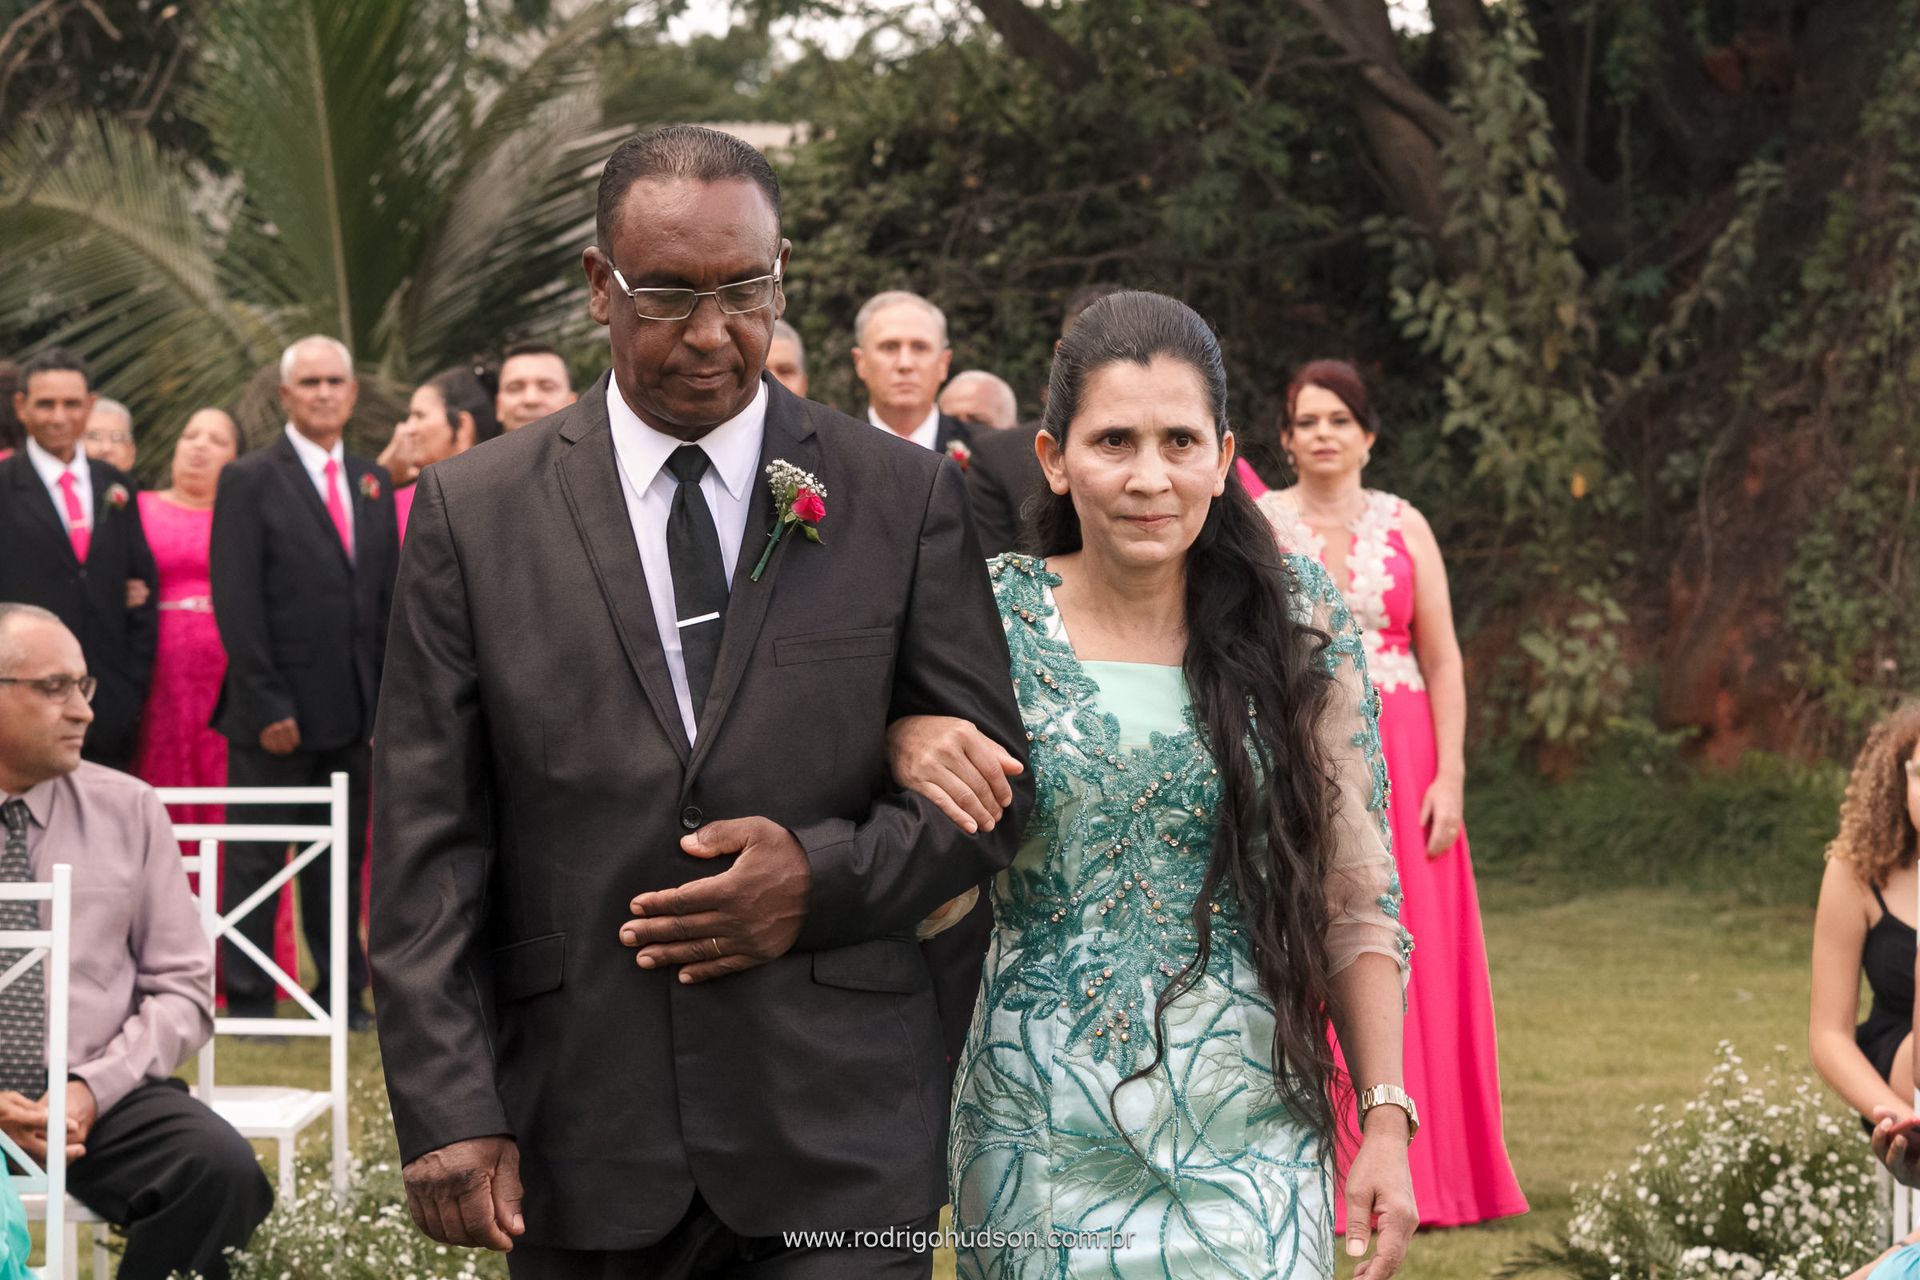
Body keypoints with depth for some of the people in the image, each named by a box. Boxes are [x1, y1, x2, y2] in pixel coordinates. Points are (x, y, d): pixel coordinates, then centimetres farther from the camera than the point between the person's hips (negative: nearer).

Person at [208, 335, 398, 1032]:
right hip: (276, 709, -5)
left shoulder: (373, 483, 13)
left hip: (352, 711, 5)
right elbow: (236, 601, -9)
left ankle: (341, 989, 20)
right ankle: (248, 998, 8)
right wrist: (268, 707, -15)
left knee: (341, 856, 12)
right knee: (257, 859, 1)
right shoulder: (250, 480, -4)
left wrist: (389, 697, 7)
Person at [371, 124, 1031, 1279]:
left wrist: (826, 877, -11)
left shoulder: (907, 499, 3)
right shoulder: (476, 514, 4)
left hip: (838, 1142, 0)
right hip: (579, 1137, 1)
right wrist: (448, 1114, -6)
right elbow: (428, 846, 1)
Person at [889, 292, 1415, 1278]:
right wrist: (902, 743, -14)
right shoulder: (993, 617, -2)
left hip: (1250, 1137, 0)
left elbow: (1354, 904, 3)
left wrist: (1386, 1119, -4)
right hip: (1044, 1144, 0)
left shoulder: (1297, 629, 0)